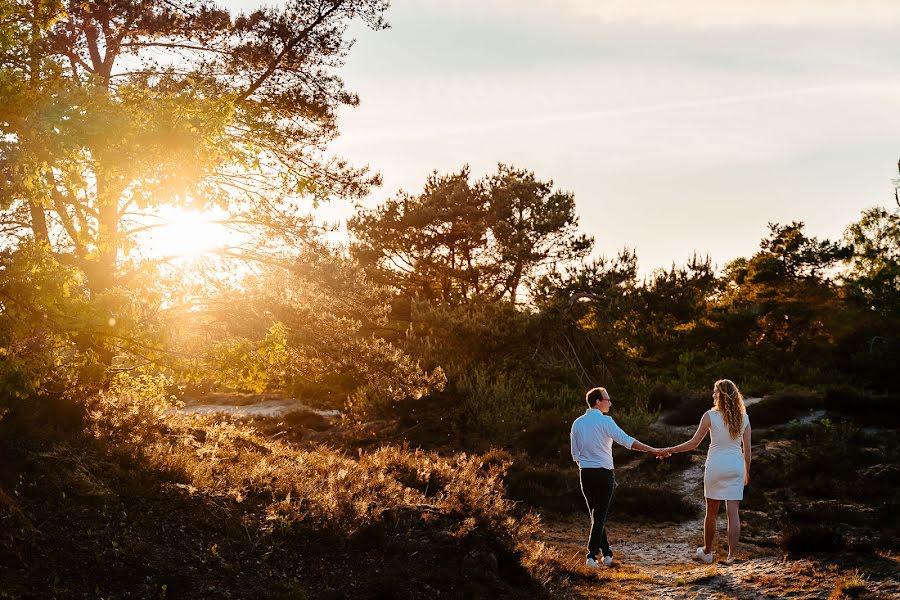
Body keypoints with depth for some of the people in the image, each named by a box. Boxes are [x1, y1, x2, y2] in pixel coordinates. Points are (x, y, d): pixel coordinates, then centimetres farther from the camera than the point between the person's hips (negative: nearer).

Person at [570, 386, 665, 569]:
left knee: (595, 514, 16)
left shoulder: (577, 423, 6)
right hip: (604, 472, -5)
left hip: (585, 473, 5)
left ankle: (606, 553, 20)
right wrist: (652, 450, -20)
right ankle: (592, 555, -7)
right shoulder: (605, 421, -11)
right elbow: (626, 440, -21)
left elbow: (575, 454, 9)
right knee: (600, 515, 2)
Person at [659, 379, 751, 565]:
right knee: (733, 512, 2)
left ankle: (707, 552, 22)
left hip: (716, 465, -2)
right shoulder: (743, 418, 3)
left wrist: (670, 450, 6)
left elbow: (694, 443, -5)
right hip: (736, 466, 2)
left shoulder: (710, 416, -8)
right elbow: (747, 448, 6)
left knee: (711, 512, 10)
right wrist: (746, 472, 18)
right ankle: (732, 554, -1)